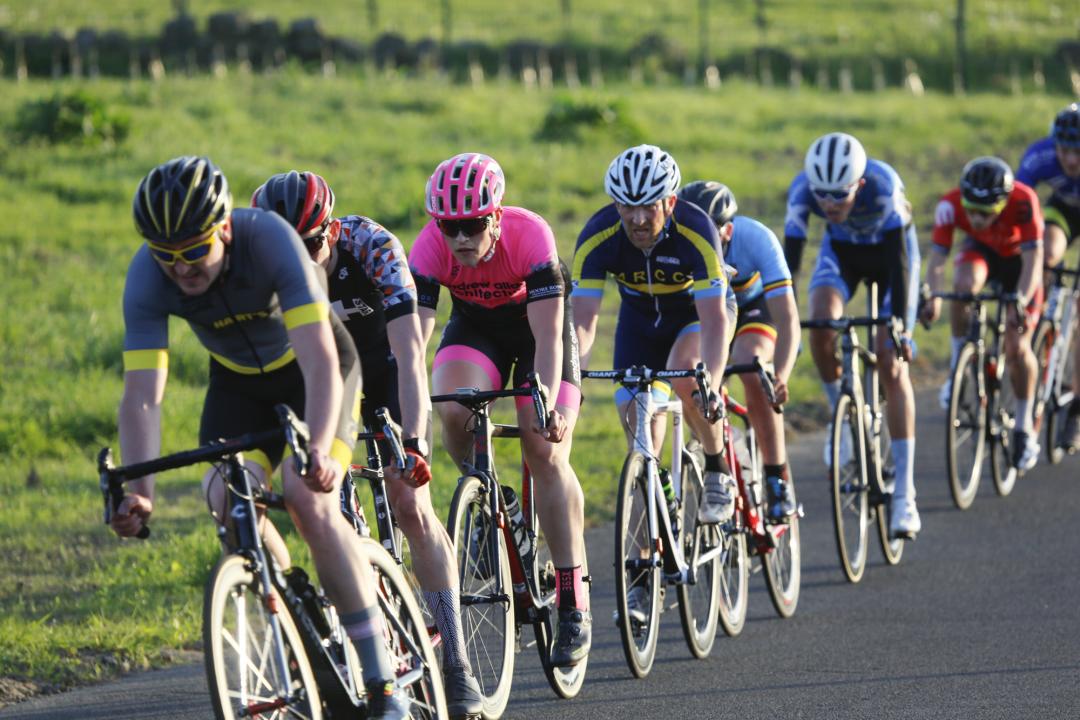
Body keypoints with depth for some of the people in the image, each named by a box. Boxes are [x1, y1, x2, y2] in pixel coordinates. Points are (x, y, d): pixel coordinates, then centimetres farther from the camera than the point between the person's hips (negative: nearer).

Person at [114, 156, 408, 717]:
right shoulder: (147, 277, -27)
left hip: (313, 371, -4)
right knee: (229, 499, -21)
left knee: (309, 500, -24)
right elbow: (142, 394, -30)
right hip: (238, 382, 4)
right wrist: (139, 491, -45)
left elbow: (320, 360, -42)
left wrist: (320, 450, -57)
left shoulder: (270, 240, -36)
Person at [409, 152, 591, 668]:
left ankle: (574, 606, -10)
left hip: (535, 325, -2)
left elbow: (548, 336, -36)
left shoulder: (530, 236, -34)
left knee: (545, 455, -15)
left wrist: (547, 406, -48)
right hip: (475, 327, 2)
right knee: (453, 412, -29)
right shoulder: (430, 248, -28)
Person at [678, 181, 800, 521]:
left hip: (754, 309, -3)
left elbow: (787, 319, -39)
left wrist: (781, 376, -55)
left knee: (752, 372, -31)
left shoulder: (757, 240, -36)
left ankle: (778, 476, -19)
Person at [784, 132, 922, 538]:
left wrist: (900, 325, -41)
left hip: (888, 250, -3)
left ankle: (904, 494, -11)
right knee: (821, 325, -28)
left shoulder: (883, 185, -38)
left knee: (892, 366, -11)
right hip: (841, 249, 3)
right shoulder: (802, 189, -30)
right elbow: (790, 256, -27)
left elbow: (899, 260, -36)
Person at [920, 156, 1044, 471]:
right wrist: (932, 297, -51)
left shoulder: (1023, 201, -40)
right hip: (980, 251, 1)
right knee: (964, 285, -35)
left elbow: (1033, 259, -38)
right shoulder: (950, 206, -34)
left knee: (1017, 347, -10)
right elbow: (937, 258, -33)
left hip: (1018, 257, -1)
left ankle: (1025, 428, 10)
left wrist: (1019, 302, -52)